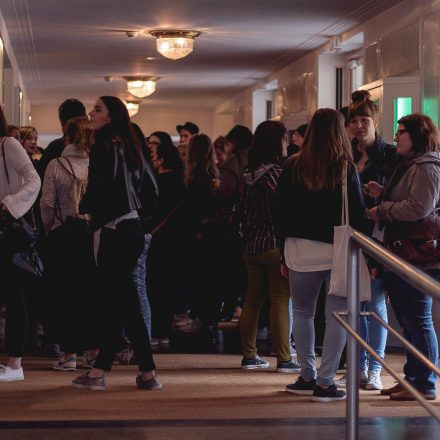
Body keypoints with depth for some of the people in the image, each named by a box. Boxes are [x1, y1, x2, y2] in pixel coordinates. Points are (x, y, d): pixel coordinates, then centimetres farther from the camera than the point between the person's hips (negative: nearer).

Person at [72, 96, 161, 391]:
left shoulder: (105, 147, -11)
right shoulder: (130, 149, 14)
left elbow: (99, 189, -20)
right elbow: (151, 189, 17)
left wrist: (85, 210, -1)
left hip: (115, 232, -9)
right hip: (133, 230, 9)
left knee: (126, 303, -4)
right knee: (115, 301, 11)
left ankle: (149, 373, 0)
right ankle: (99, 371, 15)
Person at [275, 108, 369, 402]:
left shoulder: (293, 166, 1)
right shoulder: (346, 169, -5)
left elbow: (280, 213, 4)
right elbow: (359, 215, -4)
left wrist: (284, 255, 12)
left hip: (300, 251, 2)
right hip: (339, 252, -2)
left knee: (303, 313, 17)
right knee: (337, 316, 4)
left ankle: (308, 377, 21)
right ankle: (325, 382, 2)